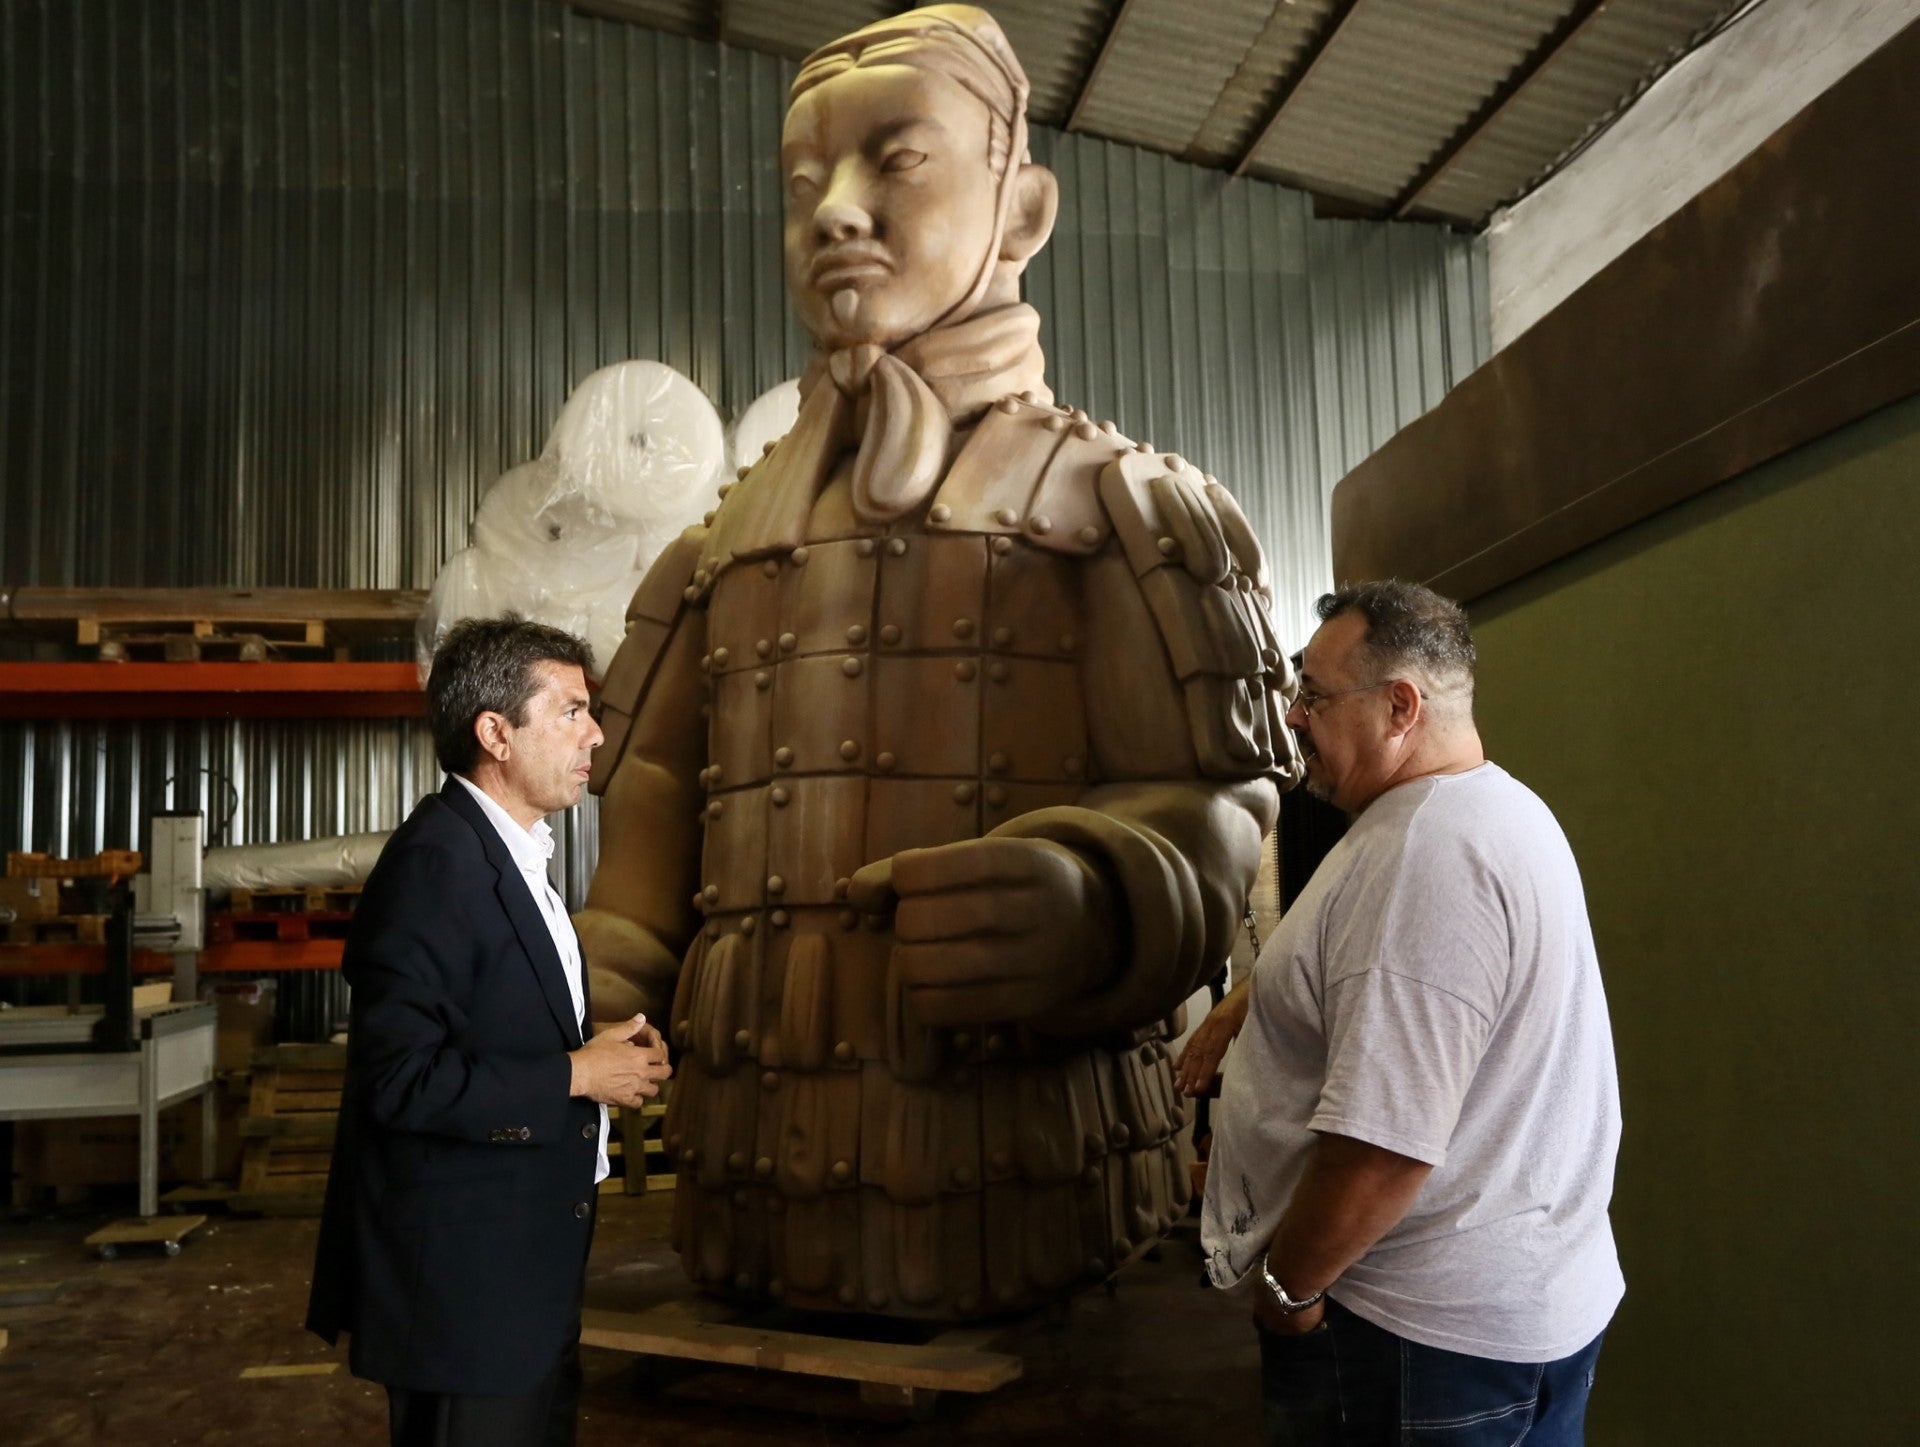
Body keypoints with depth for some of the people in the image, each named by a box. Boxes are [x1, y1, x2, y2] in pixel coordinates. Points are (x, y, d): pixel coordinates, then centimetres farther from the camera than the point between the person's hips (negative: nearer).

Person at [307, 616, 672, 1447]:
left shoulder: (510, 852, 11)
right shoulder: (437, 858, -20)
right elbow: (401, 1077, -26)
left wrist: (605, 1046, 1)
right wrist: (578, 1076, -18)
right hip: (463, 1277, -10)